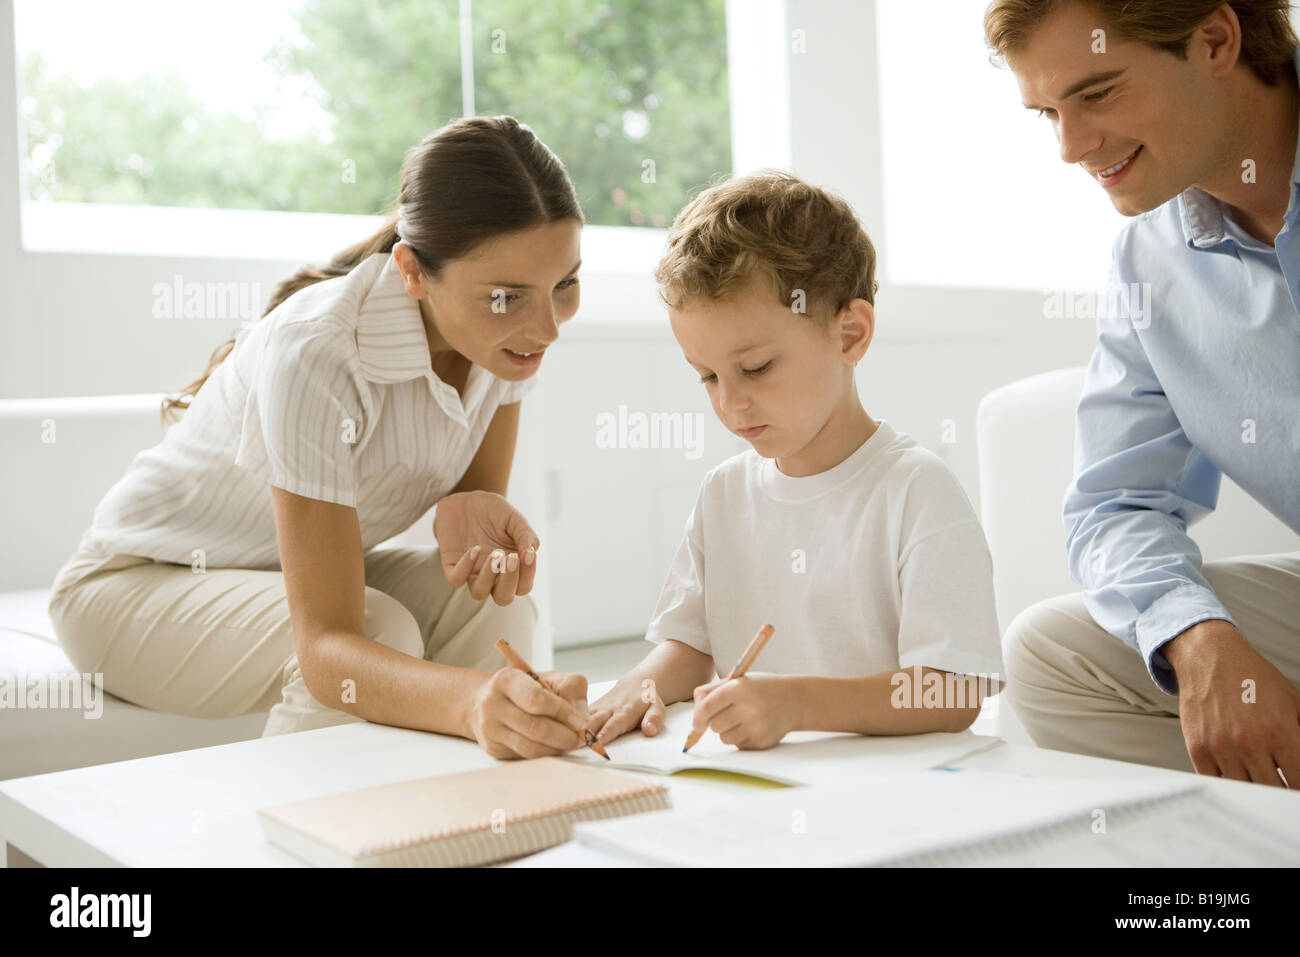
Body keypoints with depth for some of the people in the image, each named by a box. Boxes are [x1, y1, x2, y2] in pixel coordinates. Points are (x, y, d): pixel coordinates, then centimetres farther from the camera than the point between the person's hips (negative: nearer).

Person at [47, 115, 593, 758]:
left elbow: (478, 492, -4)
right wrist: (474, 701, -59)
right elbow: (327, 644, -40)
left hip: (302, 564, 6)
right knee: (379, 630, -31)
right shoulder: (317, 351, -36)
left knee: (493, 603, -21)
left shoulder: (510, 326, -16)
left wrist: (474, 513, -28)